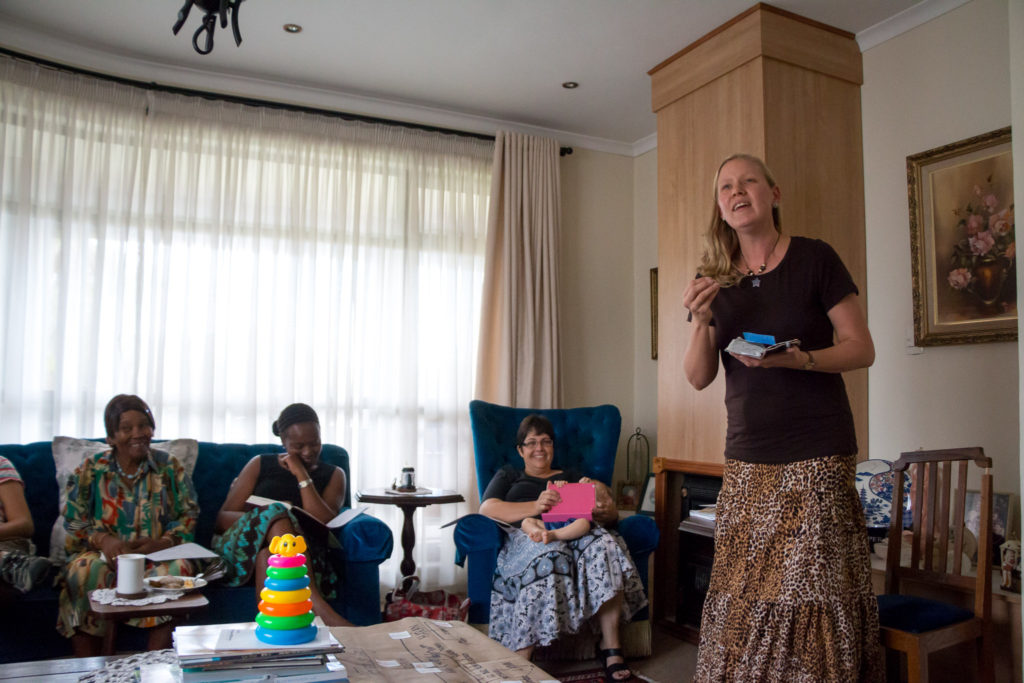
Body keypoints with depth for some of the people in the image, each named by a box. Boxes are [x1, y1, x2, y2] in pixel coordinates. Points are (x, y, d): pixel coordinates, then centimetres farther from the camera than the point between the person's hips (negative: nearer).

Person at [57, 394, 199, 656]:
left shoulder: (169, 466, 9)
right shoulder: (90, 470, 9)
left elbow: (189, 514, 4)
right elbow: (74, 521, 4)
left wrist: (163, 542, -16)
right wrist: (103, 539, -17)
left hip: (159, 556, 0)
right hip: (106, 555, 1)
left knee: (175, 570, -34)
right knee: (85, 570, -33)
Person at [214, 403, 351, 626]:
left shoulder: (333, 475, 18)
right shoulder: (260, 465, 19)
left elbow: (325, 524, -1)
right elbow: (222, 518, 10)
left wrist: (302, 475, -3)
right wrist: (265, 516, -10)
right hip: (245, 546, 1)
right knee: (276, 514, -35)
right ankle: (318, 607, -50)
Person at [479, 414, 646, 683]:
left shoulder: (571, 477, 33)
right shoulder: (508, 475, 28)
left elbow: (612, 515, 20)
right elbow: (487, 509, 5)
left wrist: (606, 509, -9)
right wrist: (535, 507, -13)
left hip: (575, 531, 3)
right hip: (527, 536, -2)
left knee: (604, 543, -34)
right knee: (546, 555, -40)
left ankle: (611, 646, -29)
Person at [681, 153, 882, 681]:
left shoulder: (814, 260, -2)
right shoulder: (714, 278, 8)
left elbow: (861, 349, -2)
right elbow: (699, 377, 6)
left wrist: (796, 359, -19)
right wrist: (701, 321, -12)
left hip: (816, 458, -3)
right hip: (746, 459, 4)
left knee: (811, 592, -4)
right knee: (742, 593, 5)